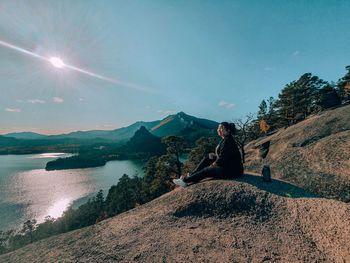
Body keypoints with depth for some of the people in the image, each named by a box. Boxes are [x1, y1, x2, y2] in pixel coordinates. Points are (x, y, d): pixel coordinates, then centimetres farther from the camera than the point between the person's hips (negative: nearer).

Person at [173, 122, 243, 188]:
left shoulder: (228, 141, -22)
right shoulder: (225, 139, 8)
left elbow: (222, 159, -22)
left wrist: (212, 165, -8)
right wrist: (216, 155, 5)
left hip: (232, 170, -10)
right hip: (227, 166, 10)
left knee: (206, 171, -14)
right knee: (207, 158, 8)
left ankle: (185, 181, -2)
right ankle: (191, 175, 9)